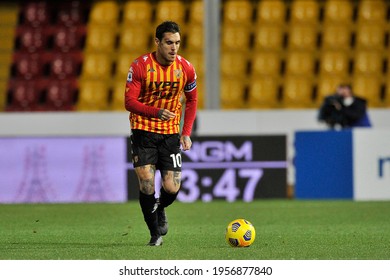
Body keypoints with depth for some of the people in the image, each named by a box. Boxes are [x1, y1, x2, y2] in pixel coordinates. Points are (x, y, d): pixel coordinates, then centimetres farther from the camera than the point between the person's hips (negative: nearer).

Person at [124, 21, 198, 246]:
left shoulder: (186, 68, -4)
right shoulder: (141, 66, -13)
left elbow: (192, 100, 12)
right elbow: (130, 102, -17)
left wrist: (186, 133, 3)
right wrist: (157, 112, -34)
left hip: (171, 132, 2)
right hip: (143, 130, -2)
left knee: (172, 189, -7)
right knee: (146, 180, -15)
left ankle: (160, 209, 31)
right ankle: (155, 232, 3)